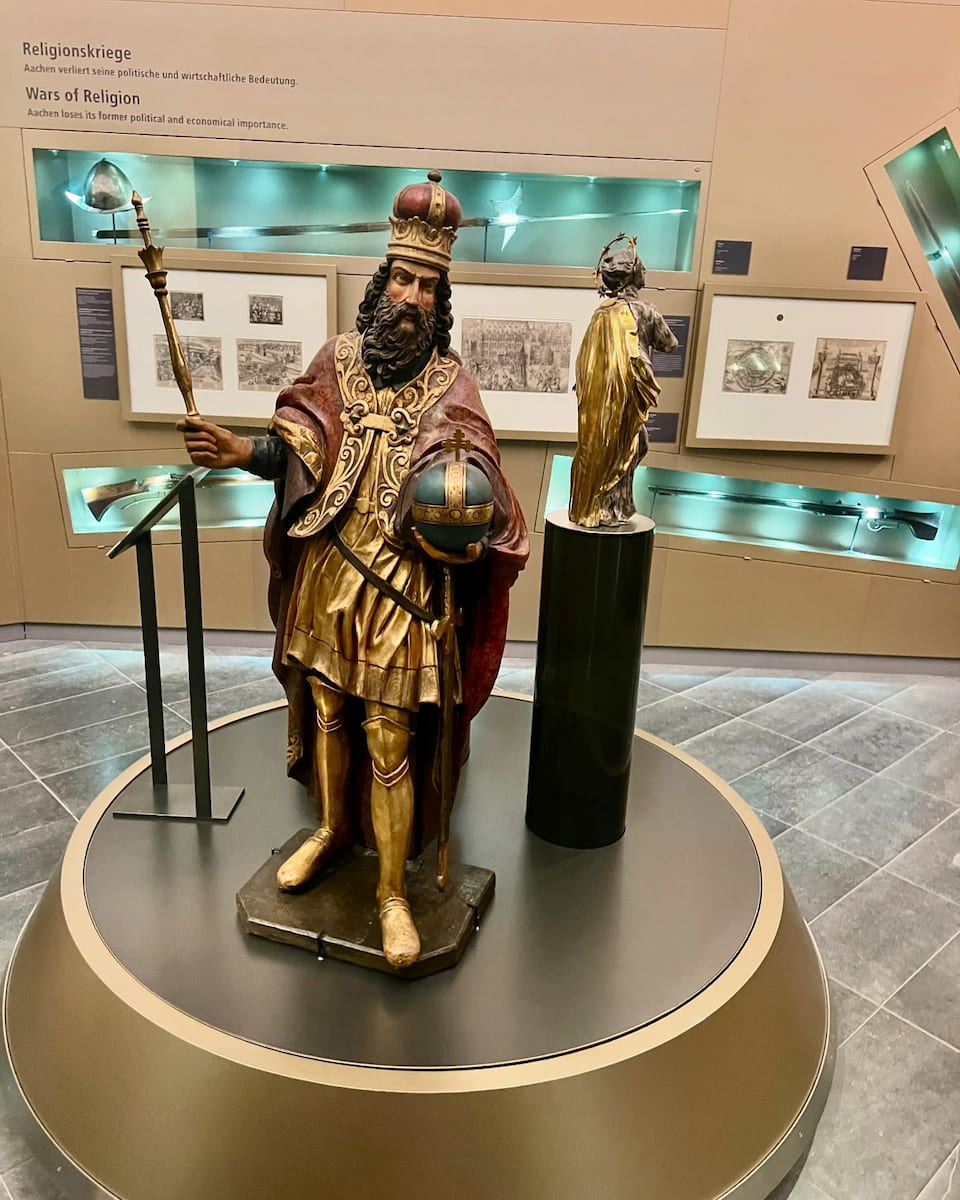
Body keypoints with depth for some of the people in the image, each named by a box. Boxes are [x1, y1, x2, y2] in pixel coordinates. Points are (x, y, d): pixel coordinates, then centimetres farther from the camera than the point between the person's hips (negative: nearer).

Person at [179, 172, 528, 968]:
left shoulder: (450, 386, -3)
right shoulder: (340, 358, 5)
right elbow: (298, 450, 1)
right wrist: (239, 451, -18)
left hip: (398, 588, -3)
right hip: (325, 577, 4)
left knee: (389, 738, 1)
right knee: (326, 712, 17)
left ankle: (393, 890, 17)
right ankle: (333, 830, 42)